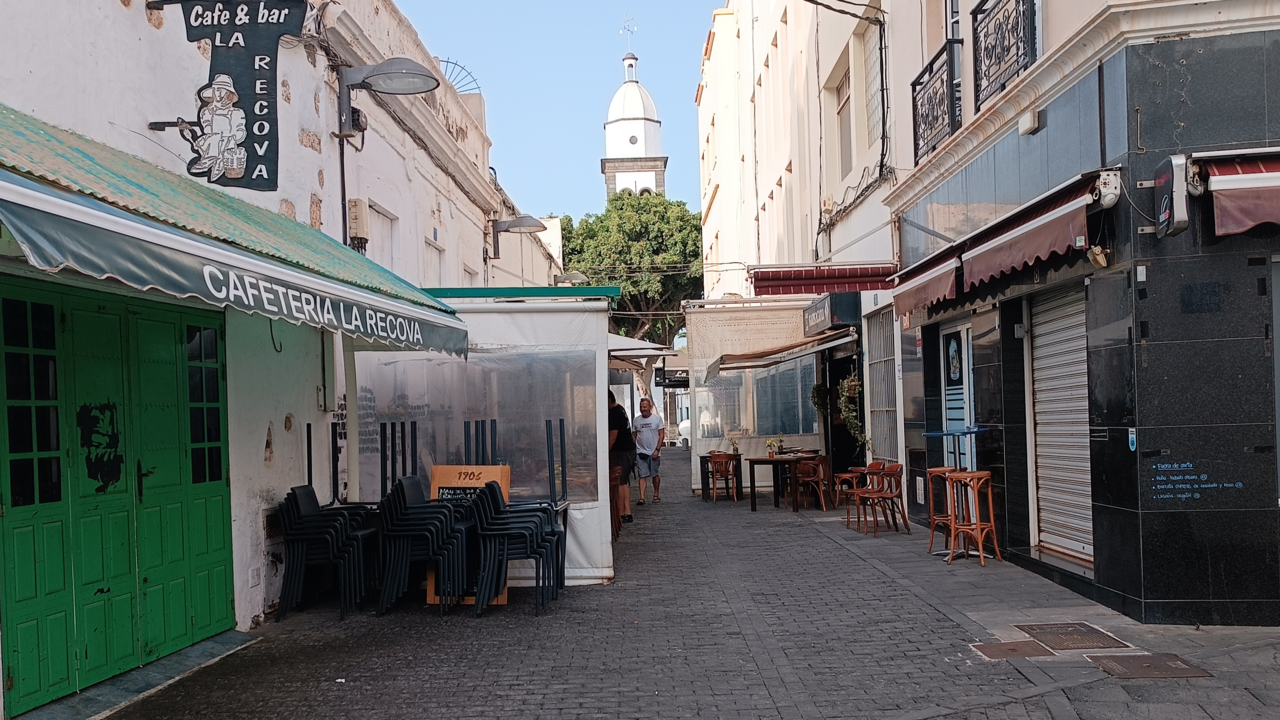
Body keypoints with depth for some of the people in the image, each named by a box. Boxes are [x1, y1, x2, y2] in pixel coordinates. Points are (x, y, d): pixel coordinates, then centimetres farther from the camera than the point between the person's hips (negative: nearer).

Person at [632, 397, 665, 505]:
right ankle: (642, 497, -10)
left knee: (655, 474, 10)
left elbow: (662, 435, -3)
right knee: (642, 476, -5)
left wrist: (657, 450, -12)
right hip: (640, 452, 1)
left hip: (654, 452, -1)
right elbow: (633, 436, 11)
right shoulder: (636, 420, 6)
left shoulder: (657, 418, -1)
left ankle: (656, 494, 26)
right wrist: (633, 451, 2)